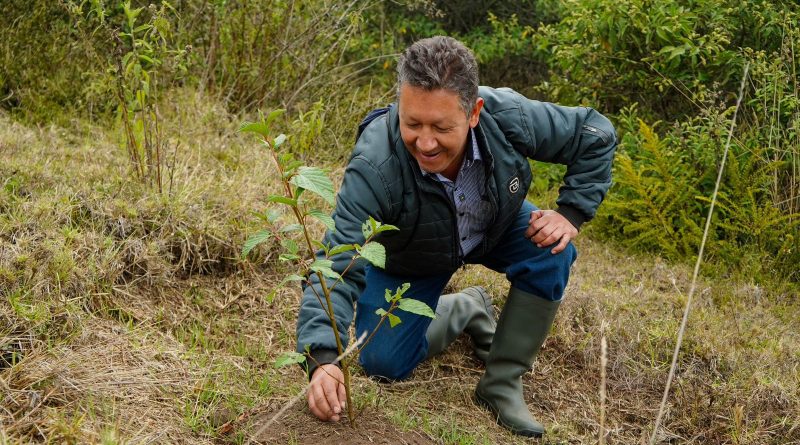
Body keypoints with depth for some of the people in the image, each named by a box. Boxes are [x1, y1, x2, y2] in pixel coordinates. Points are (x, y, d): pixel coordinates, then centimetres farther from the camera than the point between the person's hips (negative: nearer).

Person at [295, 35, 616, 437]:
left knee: (552, 252, -28)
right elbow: (339, 267, -44)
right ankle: (468, 311, 22)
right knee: (384, 364, -6)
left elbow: (596, 136, -16)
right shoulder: (375, 168, -42)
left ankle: (502, 384, -10)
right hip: (411, 258, -1)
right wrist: (322, 360, -57)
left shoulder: (510, 117, -34)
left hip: (497, 230, 1)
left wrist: (571, 213, -26)